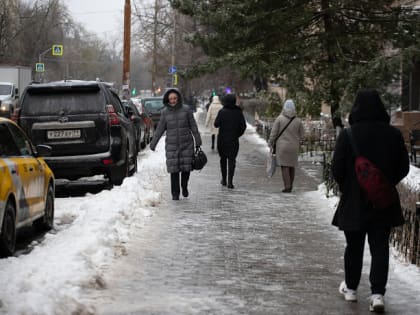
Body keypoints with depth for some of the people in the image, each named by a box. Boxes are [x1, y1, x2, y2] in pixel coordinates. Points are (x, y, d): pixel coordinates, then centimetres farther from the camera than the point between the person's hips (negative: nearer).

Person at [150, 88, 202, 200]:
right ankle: (175, 193, 7)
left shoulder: (186, 110, -1)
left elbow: (193, 127, 3)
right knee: (174, 170, -3)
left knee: (186, 168, -2)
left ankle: (184, 186, 26)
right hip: (171, 145, 0)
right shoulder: (165, 112, 2)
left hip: (187, 144, 0)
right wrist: (153, 143, 7)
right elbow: (160, 129, 8)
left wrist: (198, 142, 2)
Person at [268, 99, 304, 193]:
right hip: (294, 146, 3)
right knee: (291, 166, 15)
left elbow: (273, 132, -6)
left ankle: (287, 187, -11)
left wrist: (271, 143, 6)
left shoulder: (279, 119, -9)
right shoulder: (298, 121, -2)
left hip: (282, 146, -3)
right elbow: (301, 134, 5)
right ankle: (290, 186, 24)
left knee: (284, 166, -3)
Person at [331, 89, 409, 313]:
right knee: (380, 248, 4)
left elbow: (337, 169, -10)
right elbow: (403, 168, 3)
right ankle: (377, 294, -4)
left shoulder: (348, 135, -13)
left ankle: (350, 288, 26)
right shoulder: (394, 135, -5)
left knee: (354, 246, 14)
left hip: (354, 202, -1)